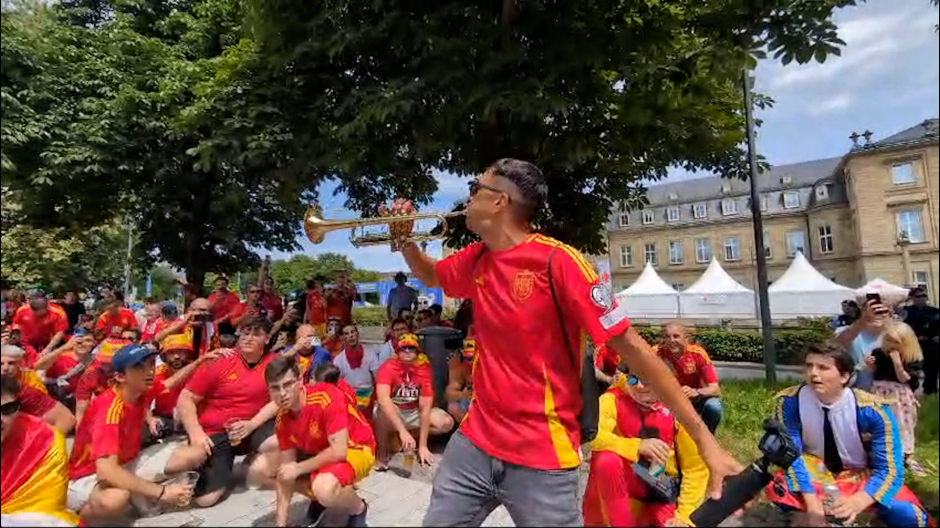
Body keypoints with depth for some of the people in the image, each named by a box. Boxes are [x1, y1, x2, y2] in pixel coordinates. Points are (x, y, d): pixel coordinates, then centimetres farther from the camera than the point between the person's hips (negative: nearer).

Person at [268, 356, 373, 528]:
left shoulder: (326, 397, -31)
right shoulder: (282, 417, -10)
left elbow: (339, 451, -32)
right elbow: (285, 471, -6)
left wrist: (299, 468, -22)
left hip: (356, 449, -7)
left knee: (324, 488, -37)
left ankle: (358, 509, -3)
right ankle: (319, 498, 15)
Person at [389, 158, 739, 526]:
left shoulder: (557, 261, -18)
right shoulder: (476, 259, 2)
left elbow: (632, 347, -17)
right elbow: (430, 276, 24)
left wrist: (703, 438, -16)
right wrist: (404, 238, 4)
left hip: (541, 459, -6)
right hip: (474, 443, 6)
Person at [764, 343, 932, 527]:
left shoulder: (872, 411, -21)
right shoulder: (789, 402, -21)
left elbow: (888, 469, -20)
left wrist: (856, 502, -38)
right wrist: (811, 501, -32)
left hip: (859, 476, 1)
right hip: (814, 473, -1)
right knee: (777, 489, -33)